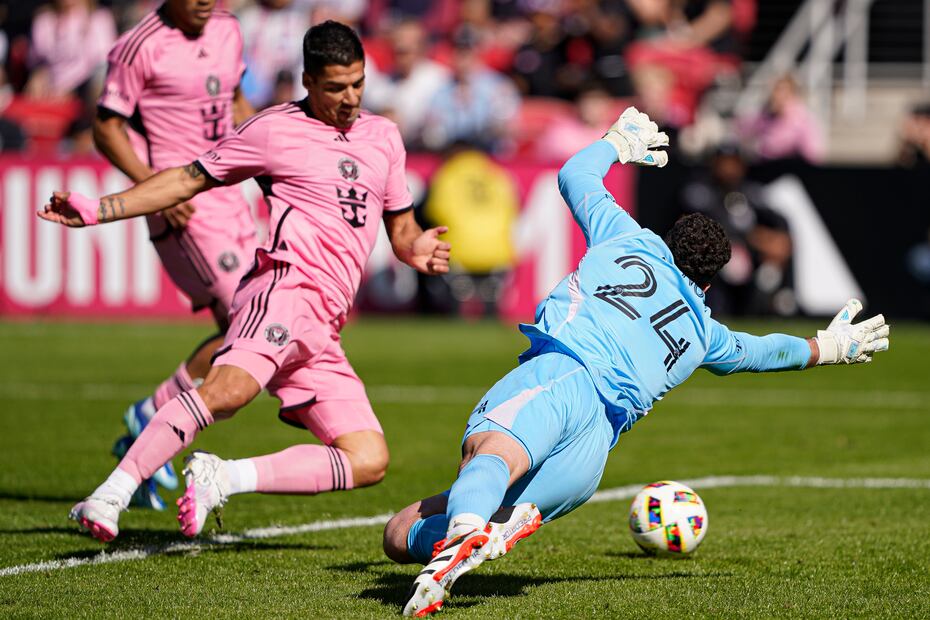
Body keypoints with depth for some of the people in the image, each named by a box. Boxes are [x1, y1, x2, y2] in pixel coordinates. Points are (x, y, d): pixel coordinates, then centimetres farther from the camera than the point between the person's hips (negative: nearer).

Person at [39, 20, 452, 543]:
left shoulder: (384, 137, 22)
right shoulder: (275, 129, 7)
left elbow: (401, 228, 29)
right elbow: (189, 180, 10)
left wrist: (418, 249, 4)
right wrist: (97, 210, 2)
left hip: (324, 331, 6)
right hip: (286, 288, -6)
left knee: (370, 461, -6)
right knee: (232, 386, -35)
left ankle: (223, 478, -6)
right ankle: (111, 497, -40)